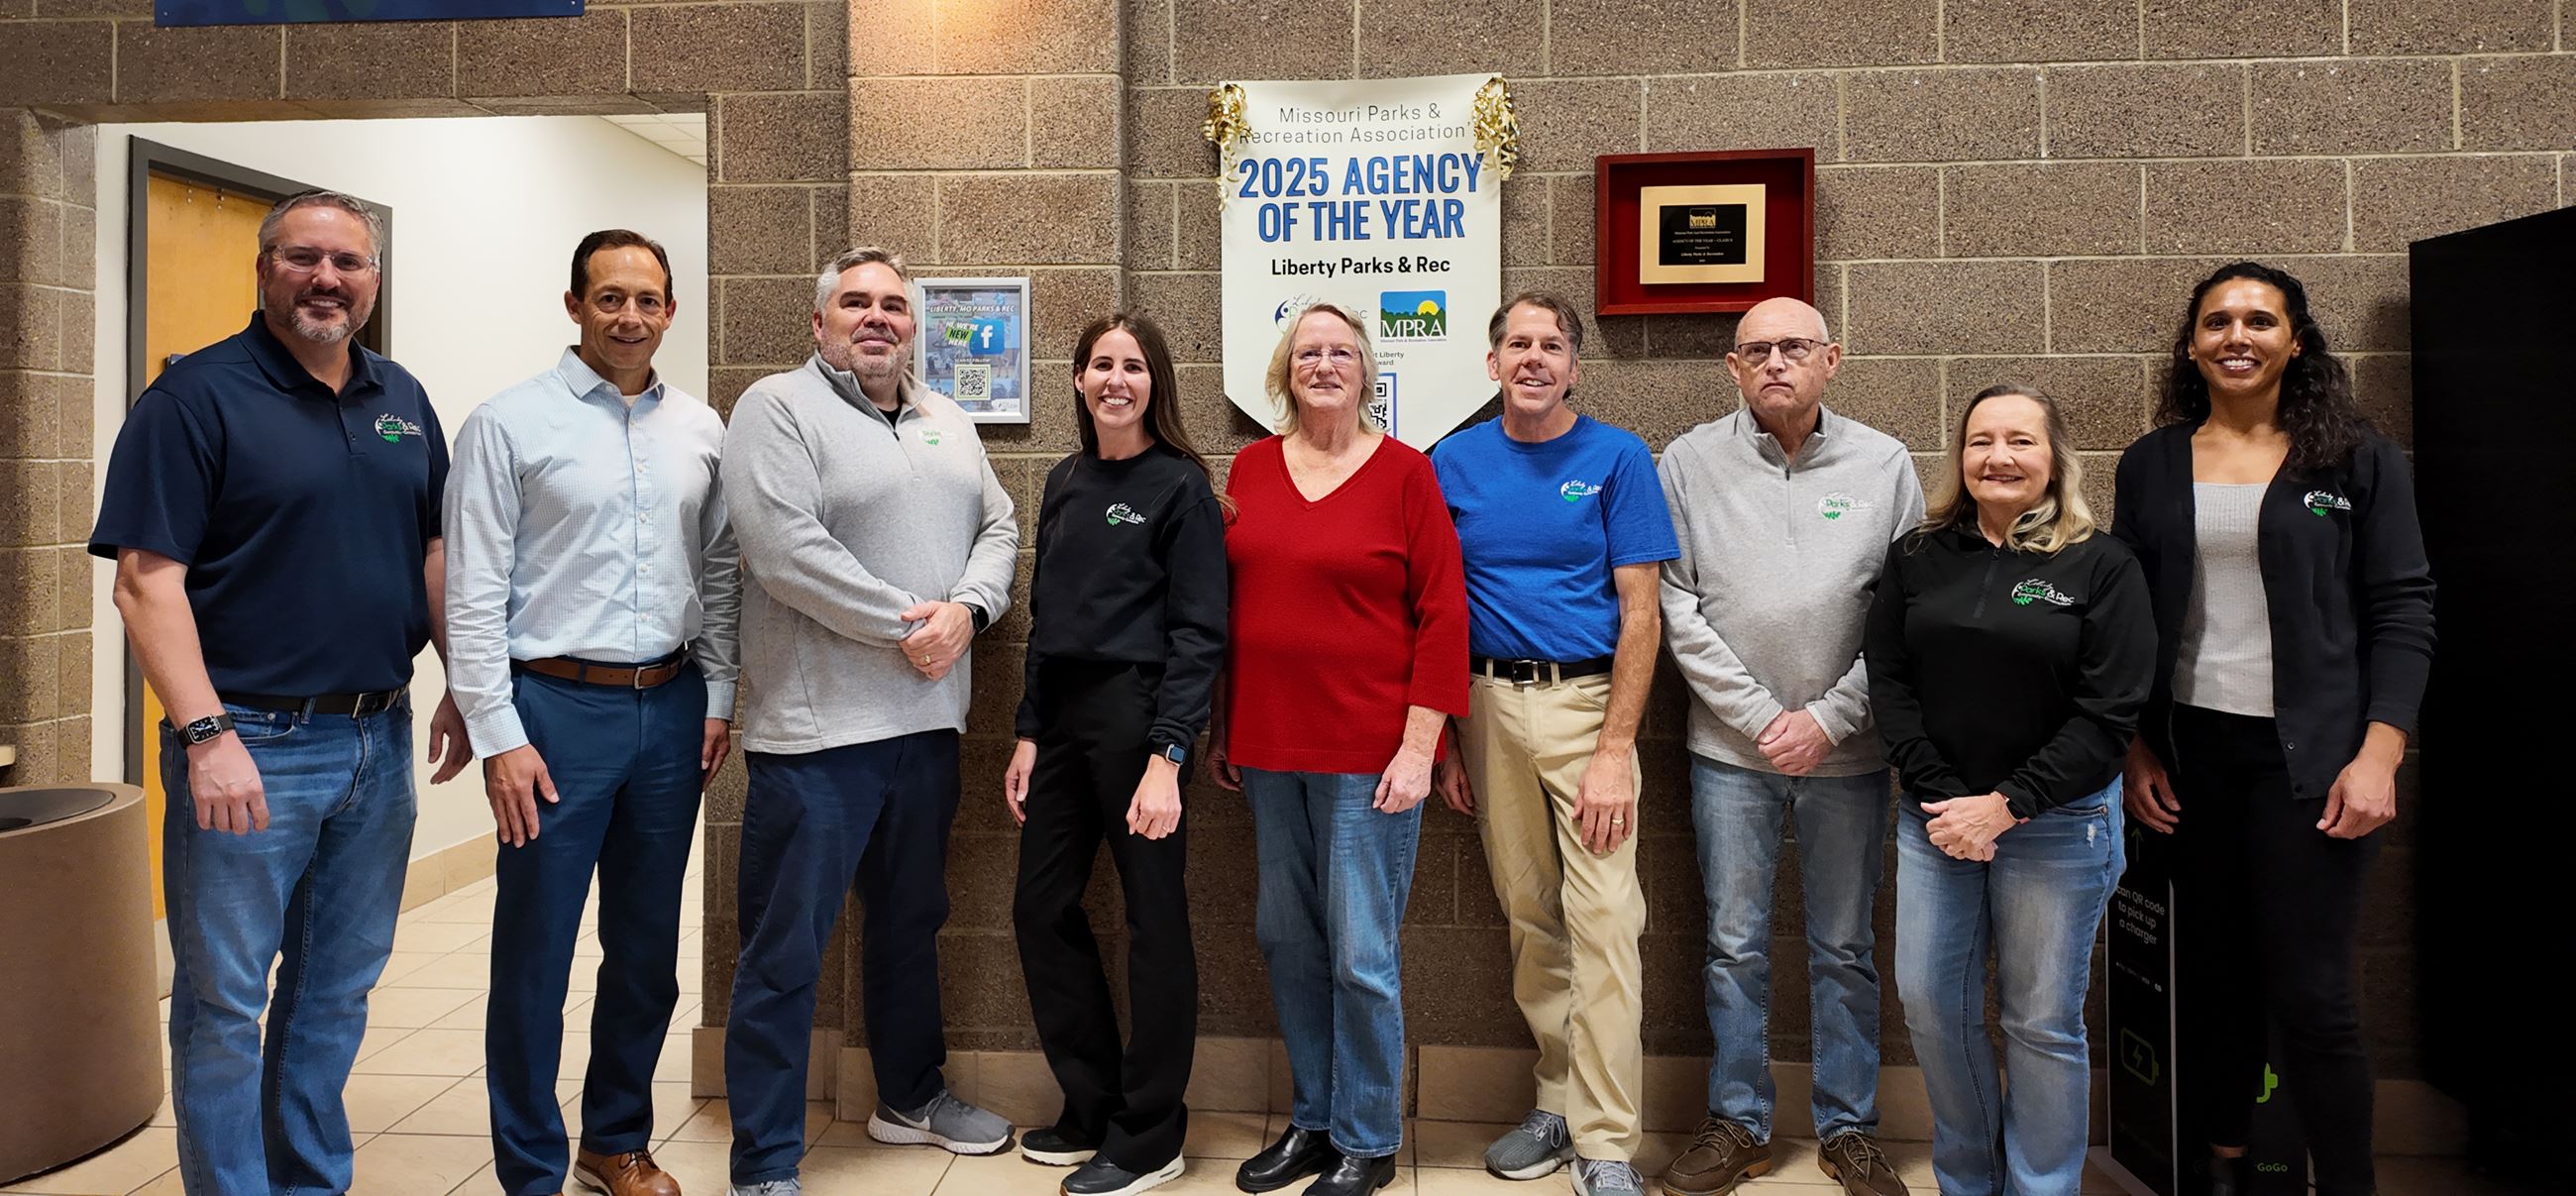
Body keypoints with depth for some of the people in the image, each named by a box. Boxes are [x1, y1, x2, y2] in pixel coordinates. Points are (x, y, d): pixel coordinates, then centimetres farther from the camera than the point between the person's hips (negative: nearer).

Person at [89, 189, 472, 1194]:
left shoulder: (402, 400, 10)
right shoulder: (197, 395, -8)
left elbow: (434, 552, 16)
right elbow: (148, 581, -13)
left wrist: (463, 690, 10)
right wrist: (207, 735, -20)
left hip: (379, 741, 6)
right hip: (250, 746, -6)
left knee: (339, 990, 16)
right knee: (224, 1002, 5)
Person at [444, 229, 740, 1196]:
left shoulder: (700, 429, 9)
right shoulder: (509, 423, -4)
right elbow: (473, 593, -7)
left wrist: (718, 697, 8)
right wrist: (497, 735, -11)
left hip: (670, 709, 4)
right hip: (557, 708, -4)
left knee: (647, 948, 14)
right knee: (533, 957, 3)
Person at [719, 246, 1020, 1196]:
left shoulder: (946, 423, 16)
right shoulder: (777, 408, -7)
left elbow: (998, 528, 12)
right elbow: (785, 550, -18)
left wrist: (966, 609, -9)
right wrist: (905, 624, -16)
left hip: (926, 721, 7)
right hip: (816, 727, -7)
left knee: (911, 922, 20)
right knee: (786, 951, 0)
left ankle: (911, 1096, 38)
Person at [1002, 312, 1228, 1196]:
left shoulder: (1179, 486, -6)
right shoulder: (1066, 484, 13)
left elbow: (1198, 634, -11)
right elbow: (1044, 619, 16)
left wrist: (1166, 758, -18)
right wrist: (1027, 735, 11)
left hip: (1137, 711, -7)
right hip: (1061, 712, 7)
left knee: (1153, 918, 1)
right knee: (1042, 909, 11)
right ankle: (1093, 1108, 27)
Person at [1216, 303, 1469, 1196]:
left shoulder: (1404, 472, -5)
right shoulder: (1253, 467, 8)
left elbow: (1442, 614, -8)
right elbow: (1228, 605, 13)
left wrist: (1418, 745, -12)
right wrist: (1224, 729, 11)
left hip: (1366, 753, -5)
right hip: (1268, 749, 5)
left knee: (1360, 953, 1)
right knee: (1286, 939, 14)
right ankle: (1311, 1120, 31)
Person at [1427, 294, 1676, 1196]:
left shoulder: (1617, 458, -2)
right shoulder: (1453, 463, 6)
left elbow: (1640, 613, -5)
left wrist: (1616, 749, -12)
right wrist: (1443, 741, 3)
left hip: (1587, 699, -3)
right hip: (1488, 706, 3)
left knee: (1602, 920, -6)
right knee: (1530, 917, 11)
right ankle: (1559, 1101, 26)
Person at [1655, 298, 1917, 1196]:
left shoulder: (1885, 464, 2)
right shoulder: (1691, 461, 0)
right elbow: (1678, 607, -4)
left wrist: (1828, 719, -9)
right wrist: (1758, 716, -10)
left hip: (1847, 750, 1)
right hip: (1732, 750, 0)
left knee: (1845, 949, 11)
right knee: (1735, 946, 8)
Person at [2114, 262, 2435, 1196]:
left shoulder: (2358, 460, 0)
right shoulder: (2151, 464, 6)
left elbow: (2401, 613, -2)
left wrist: (2378, 754, -11)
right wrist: (2136, 750, 2)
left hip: (2310, 759, -2)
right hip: (2189, 753, 3)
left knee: (2309, 992, -3)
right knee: (2211, 978, 9)